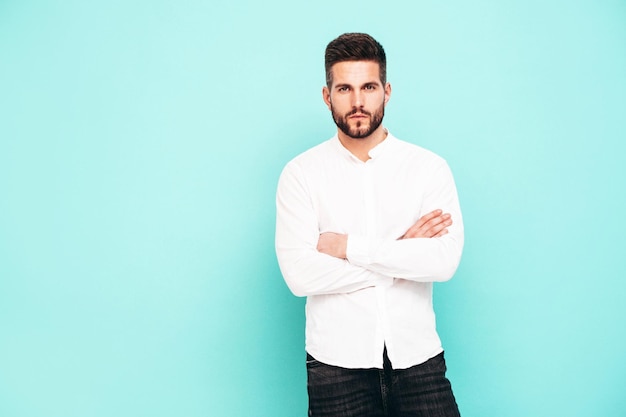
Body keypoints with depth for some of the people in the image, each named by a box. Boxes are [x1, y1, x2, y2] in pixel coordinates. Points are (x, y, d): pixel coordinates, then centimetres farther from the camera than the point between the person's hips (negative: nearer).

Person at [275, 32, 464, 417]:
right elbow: (299, 274, -14)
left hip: (418, 359, 1)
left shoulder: (429, 167, -1)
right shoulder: (300, 174, -3)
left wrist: (347, 247, -13)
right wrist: (401, 252, -11)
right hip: (337, 364, 0)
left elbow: (445, 260, -13)